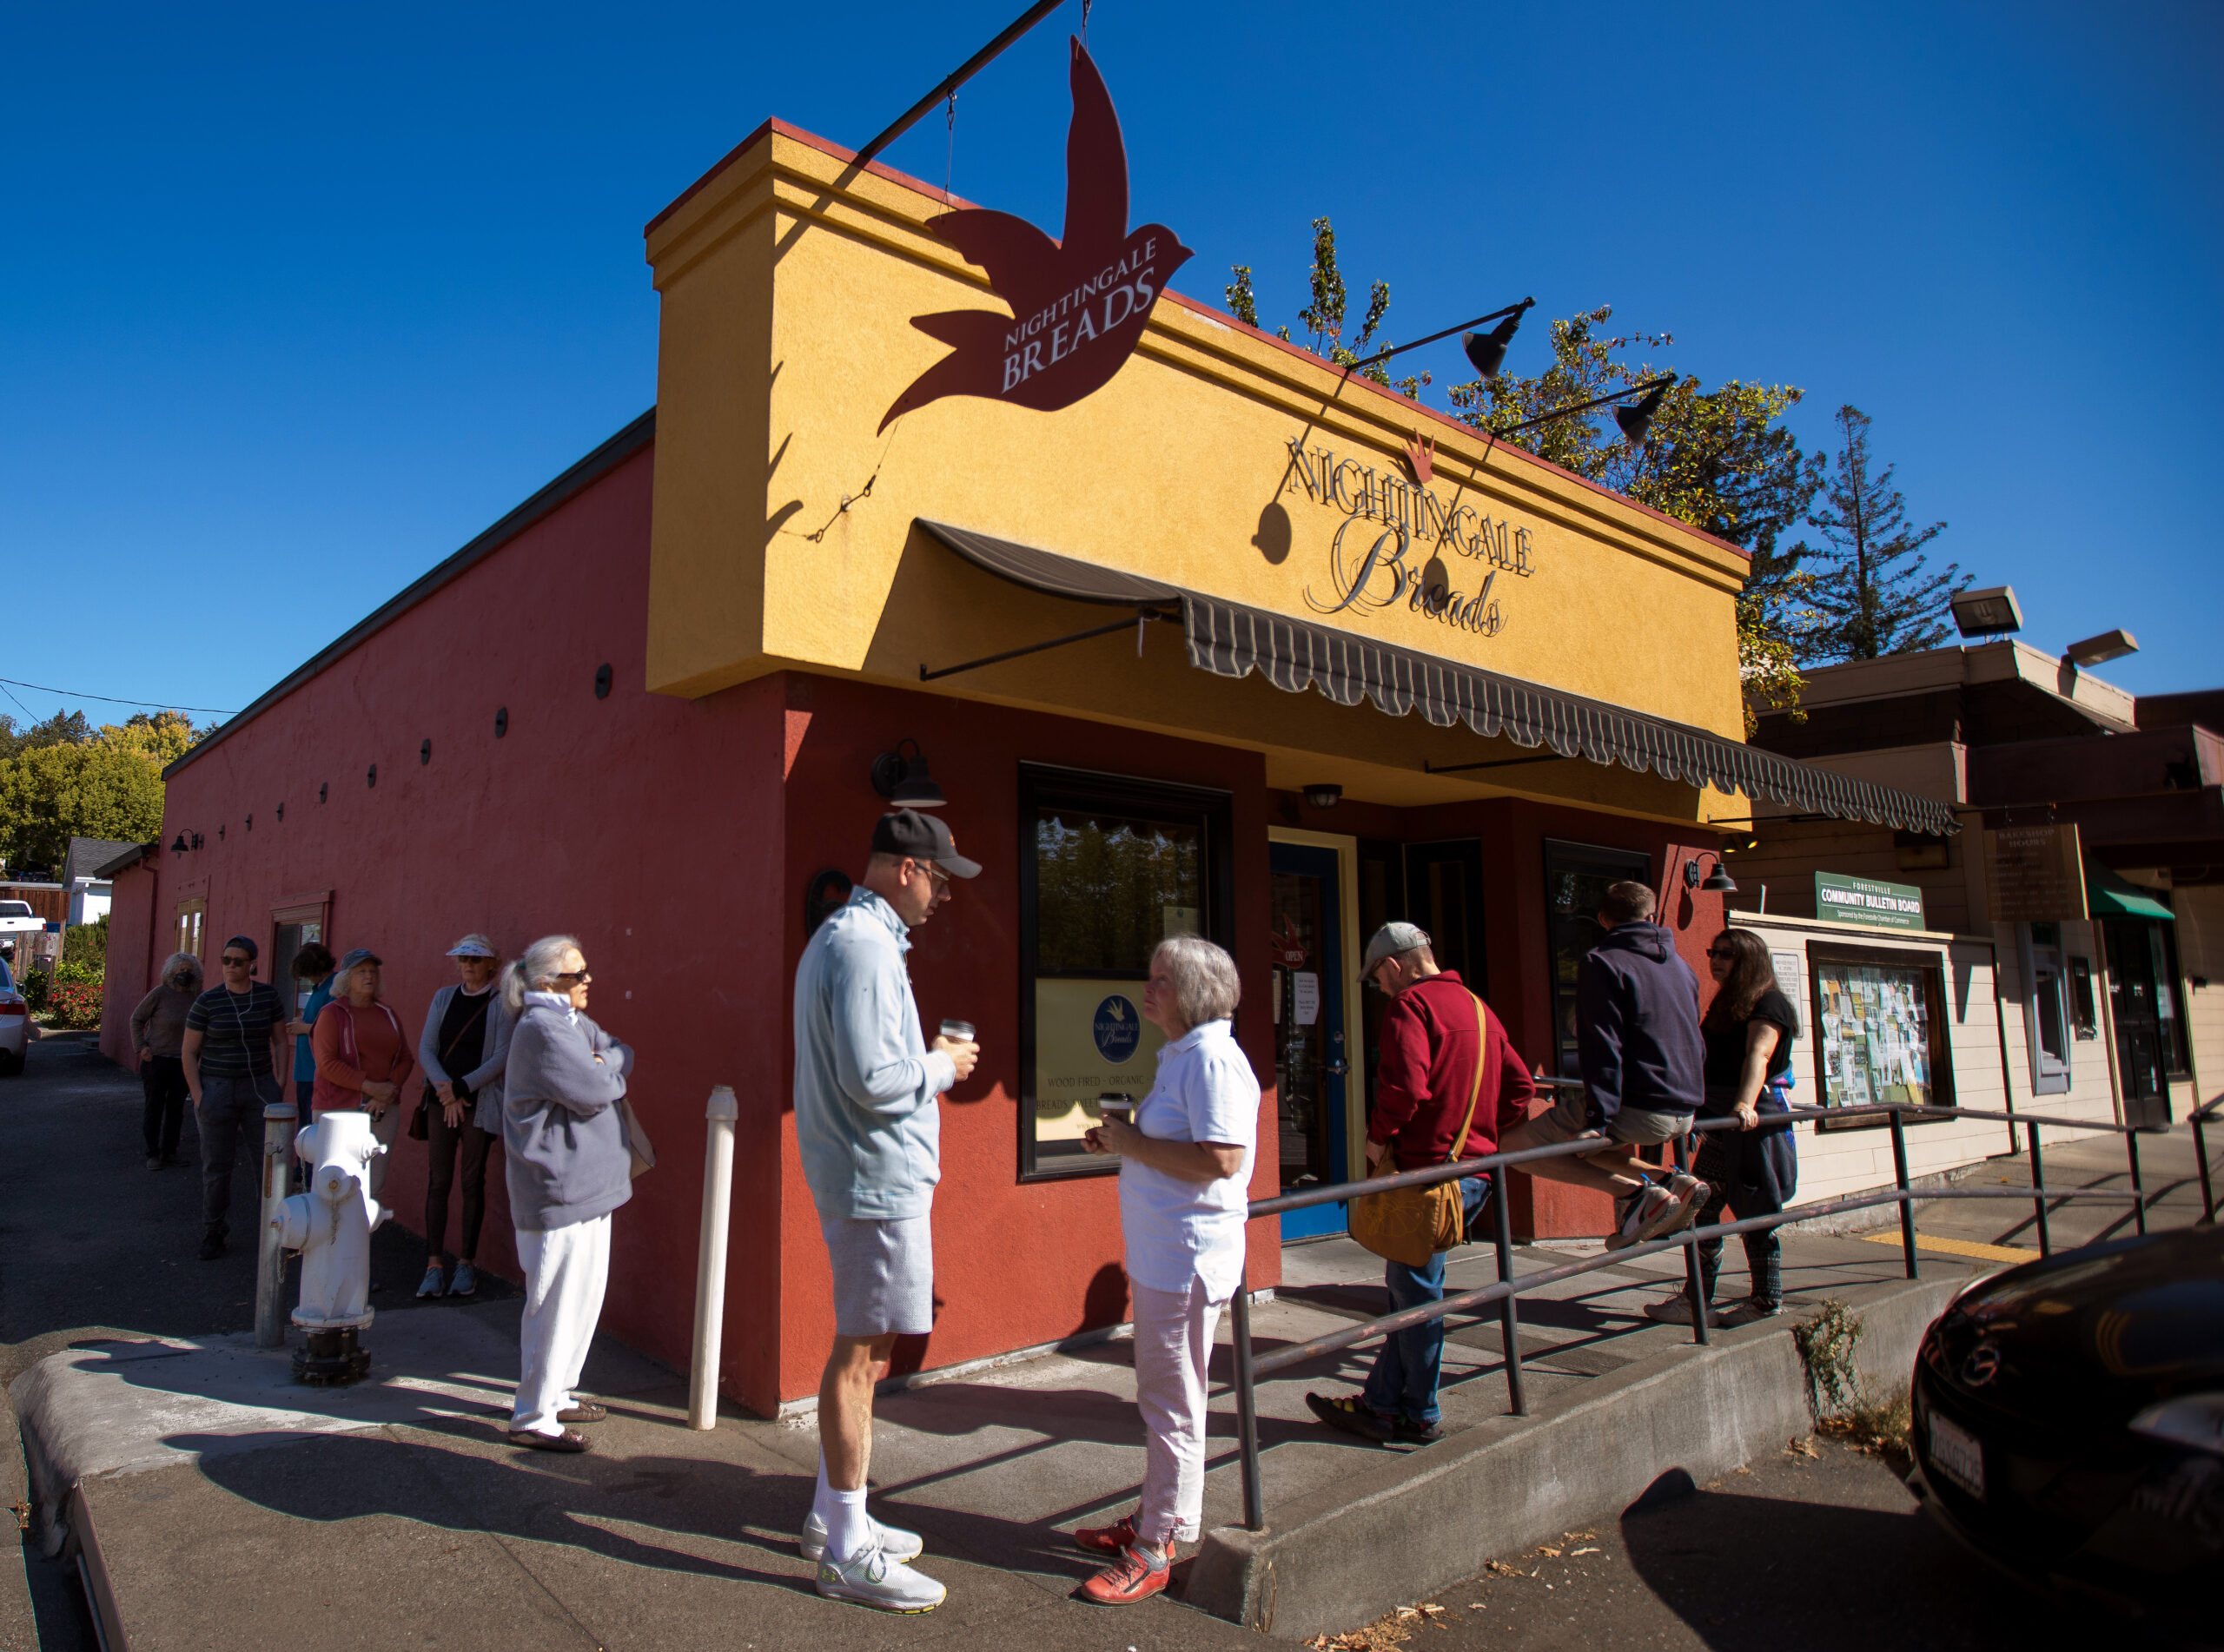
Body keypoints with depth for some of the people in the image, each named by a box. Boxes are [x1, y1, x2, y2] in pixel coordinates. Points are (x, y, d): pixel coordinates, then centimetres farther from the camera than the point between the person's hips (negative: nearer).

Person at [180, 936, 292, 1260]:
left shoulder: (268, 995, 1)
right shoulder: (207, 1001, -4)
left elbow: (280, 1041, 8)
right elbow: (188, 1052, 1)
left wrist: (283, 1083, 1)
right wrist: (197, 1095, -7)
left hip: (260, 1088, 1)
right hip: (217, 1089, -1)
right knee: (216, 1166, 7)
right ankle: (213, 1234, 20)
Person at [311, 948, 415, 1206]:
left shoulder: (388, 1015, 15)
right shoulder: (332, 1013, 1)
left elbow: (406, 1059, 12)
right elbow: (326, 1064, -9)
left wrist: (390, 1088, -6)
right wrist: (370, 1086, -14)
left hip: (384, 1109, 4)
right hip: (342, 1109, -4)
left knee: (375, 1186, 3)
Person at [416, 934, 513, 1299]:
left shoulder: (501, 1003, -2)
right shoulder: (444, 997, 10)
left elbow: (502, 1056, -8)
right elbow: (426, 1049, 5)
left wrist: (460, 1088, -12)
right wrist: (445, 1090, -8)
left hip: (480, 1103, -3)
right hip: (441, 1101, 3)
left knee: (473, 1181, 2)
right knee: (438, 1180, 1)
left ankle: (467, 1263, 10)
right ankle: (433, 1265, 6)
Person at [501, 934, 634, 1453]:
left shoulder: (575, 1023, 13)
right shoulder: (542, 1028, -18)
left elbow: (624, 1055, 13)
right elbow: (595, 1091, -21)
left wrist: (603, 1065, -5)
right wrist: (609, 1071, -1)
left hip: (586, 1185, 10)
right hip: (560, 1189, -10)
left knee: (584, 1295, 18)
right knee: (557, 1303, -2)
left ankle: (557, 1395, 31)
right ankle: (532, 1418, 10)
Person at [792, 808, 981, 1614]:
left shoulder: (839, 935, 15)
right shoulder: (865, 945, -19)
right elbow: (872, 1078, -26)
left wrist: (929, 1058, 11)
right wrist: (943, 1067, -9)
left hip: (857, 1174, 11)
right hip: (879, 1176, -11)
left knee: (861, 1348, 19)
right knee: (861, 1352, -1)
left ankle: (832, 1516, 32)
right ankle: (848, 1553, 11)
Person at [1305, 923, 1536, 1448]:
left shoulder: (1410, 1005, -11)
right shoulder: (1478, 1007, 16)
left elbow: (1405, 1084, -24)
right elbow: (1520, 1085, 17)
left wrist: (1378, 1138, -10)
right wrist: (1487, 1138, 17)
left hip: (1427, 1168, -9)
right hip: (1476, 1171, 9)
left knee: (1414, 1291, 4)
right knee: (1410, 1287, 14)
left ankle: (1420, 1416, 15)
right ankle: (1382, 1403, 19)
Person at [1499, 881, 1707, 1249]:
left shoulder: (1602, 962, -7)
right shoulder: (1682, 966, 17)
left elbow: (1603, 1047, -16)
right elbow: (1698, 1046, 24)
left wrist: (1599, 1119, -18)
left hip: (1637, 1109, -8)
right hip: (1684, 1114, 8)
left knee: (1515, 1146, -3)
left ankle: (1635, 1192, -13)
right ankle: (1674, 1183, 8)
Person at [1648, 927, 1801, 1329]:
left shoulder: (1768, 1002, -7)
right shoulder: (1723, 1006, 20)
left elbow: (1758, 1055, -24)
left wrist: (1745, 1104, -37)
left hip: (1752, 1119, -8)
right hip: (1721, 1122, 9)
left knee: (1752, 1211, -2)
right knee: (1702, 1208, 4)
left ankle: (1768, 1300, 10)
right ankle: (1697, 1300, 8)